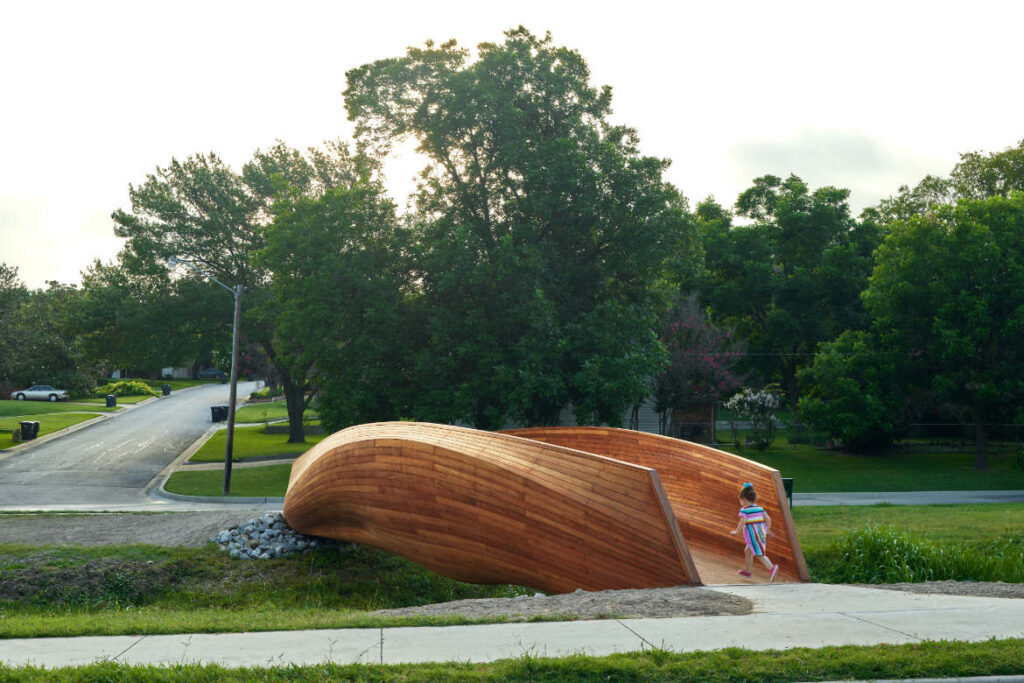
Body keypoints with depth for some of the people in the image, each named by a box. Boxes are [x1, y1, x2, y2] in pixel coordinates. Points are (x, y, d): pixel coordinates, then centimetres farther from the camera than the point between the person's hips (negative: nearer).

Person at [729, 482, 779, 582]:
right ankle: (746, 570, 32)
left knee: (759, 554, -7)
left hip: (752, 535, -8)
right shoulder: (760, 508, 9)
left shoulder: (744, 510, -10)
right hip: (761, 533, 8)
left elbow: (742, 522, -20)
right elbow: (768, 519, 8)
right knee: (748, 551, 22)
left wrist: (736, 531, -9)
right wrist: (767, 530, 22)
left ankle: (772, 568, -24)